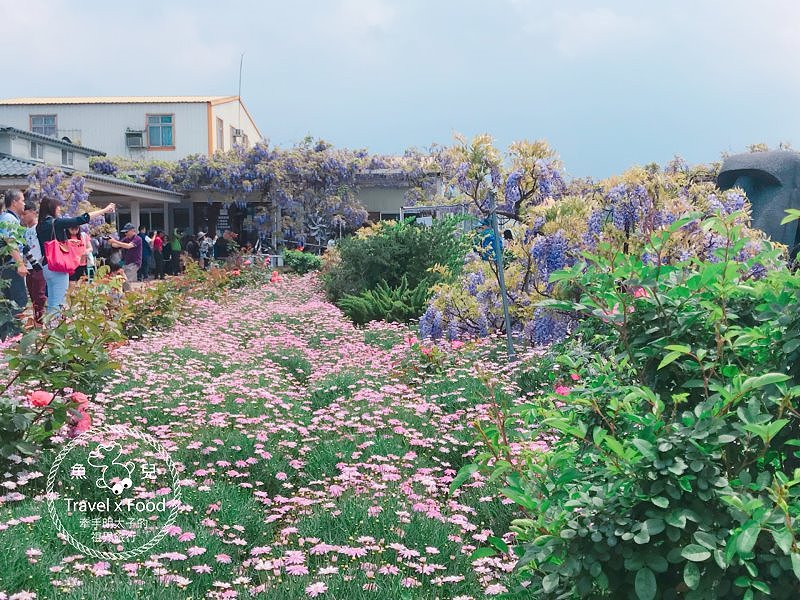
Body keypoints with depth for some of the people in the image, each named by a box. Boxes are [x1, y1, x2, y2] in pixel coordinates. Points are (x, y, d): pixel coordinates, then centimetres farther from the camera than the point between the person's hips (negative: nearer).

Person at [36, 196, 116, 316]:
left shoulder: (40, 226, 12)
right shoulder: (56, 223, -11)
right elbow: (81, 220, -12)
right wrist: (104, 211, -4)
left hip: (46, 266, 8)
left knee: (51, 303, 13)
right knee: (58, 304, -7)